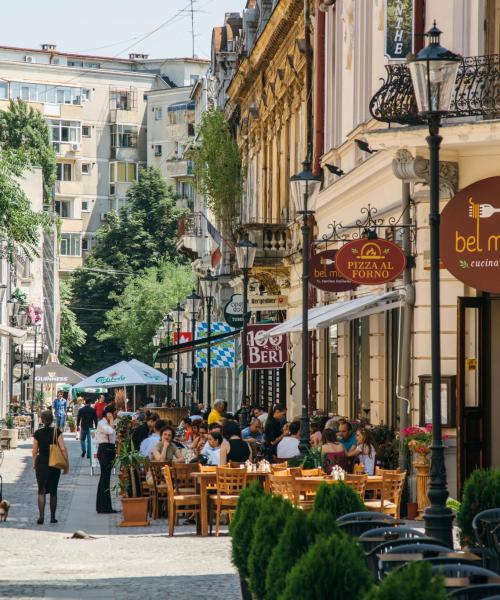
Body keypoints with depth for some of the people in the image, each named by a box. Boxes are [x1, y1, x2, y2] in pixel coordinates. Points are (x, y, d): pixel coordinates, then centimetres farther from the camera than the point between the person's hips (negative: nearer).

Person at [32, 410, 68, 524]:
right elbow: (63, 449, -8)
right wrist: (66, 464, 0)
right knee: (53, 491, 12)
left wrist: (34, 464, 17)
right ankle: (52, 517, 17)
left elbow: (34, 451, 2)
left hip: (41, 464, 0)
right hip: (54, 464, 0)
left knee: (41, 491, 1)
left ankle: (41, 515, -16)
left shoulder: (38, 433, -3)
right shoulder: (57, 432, -5)